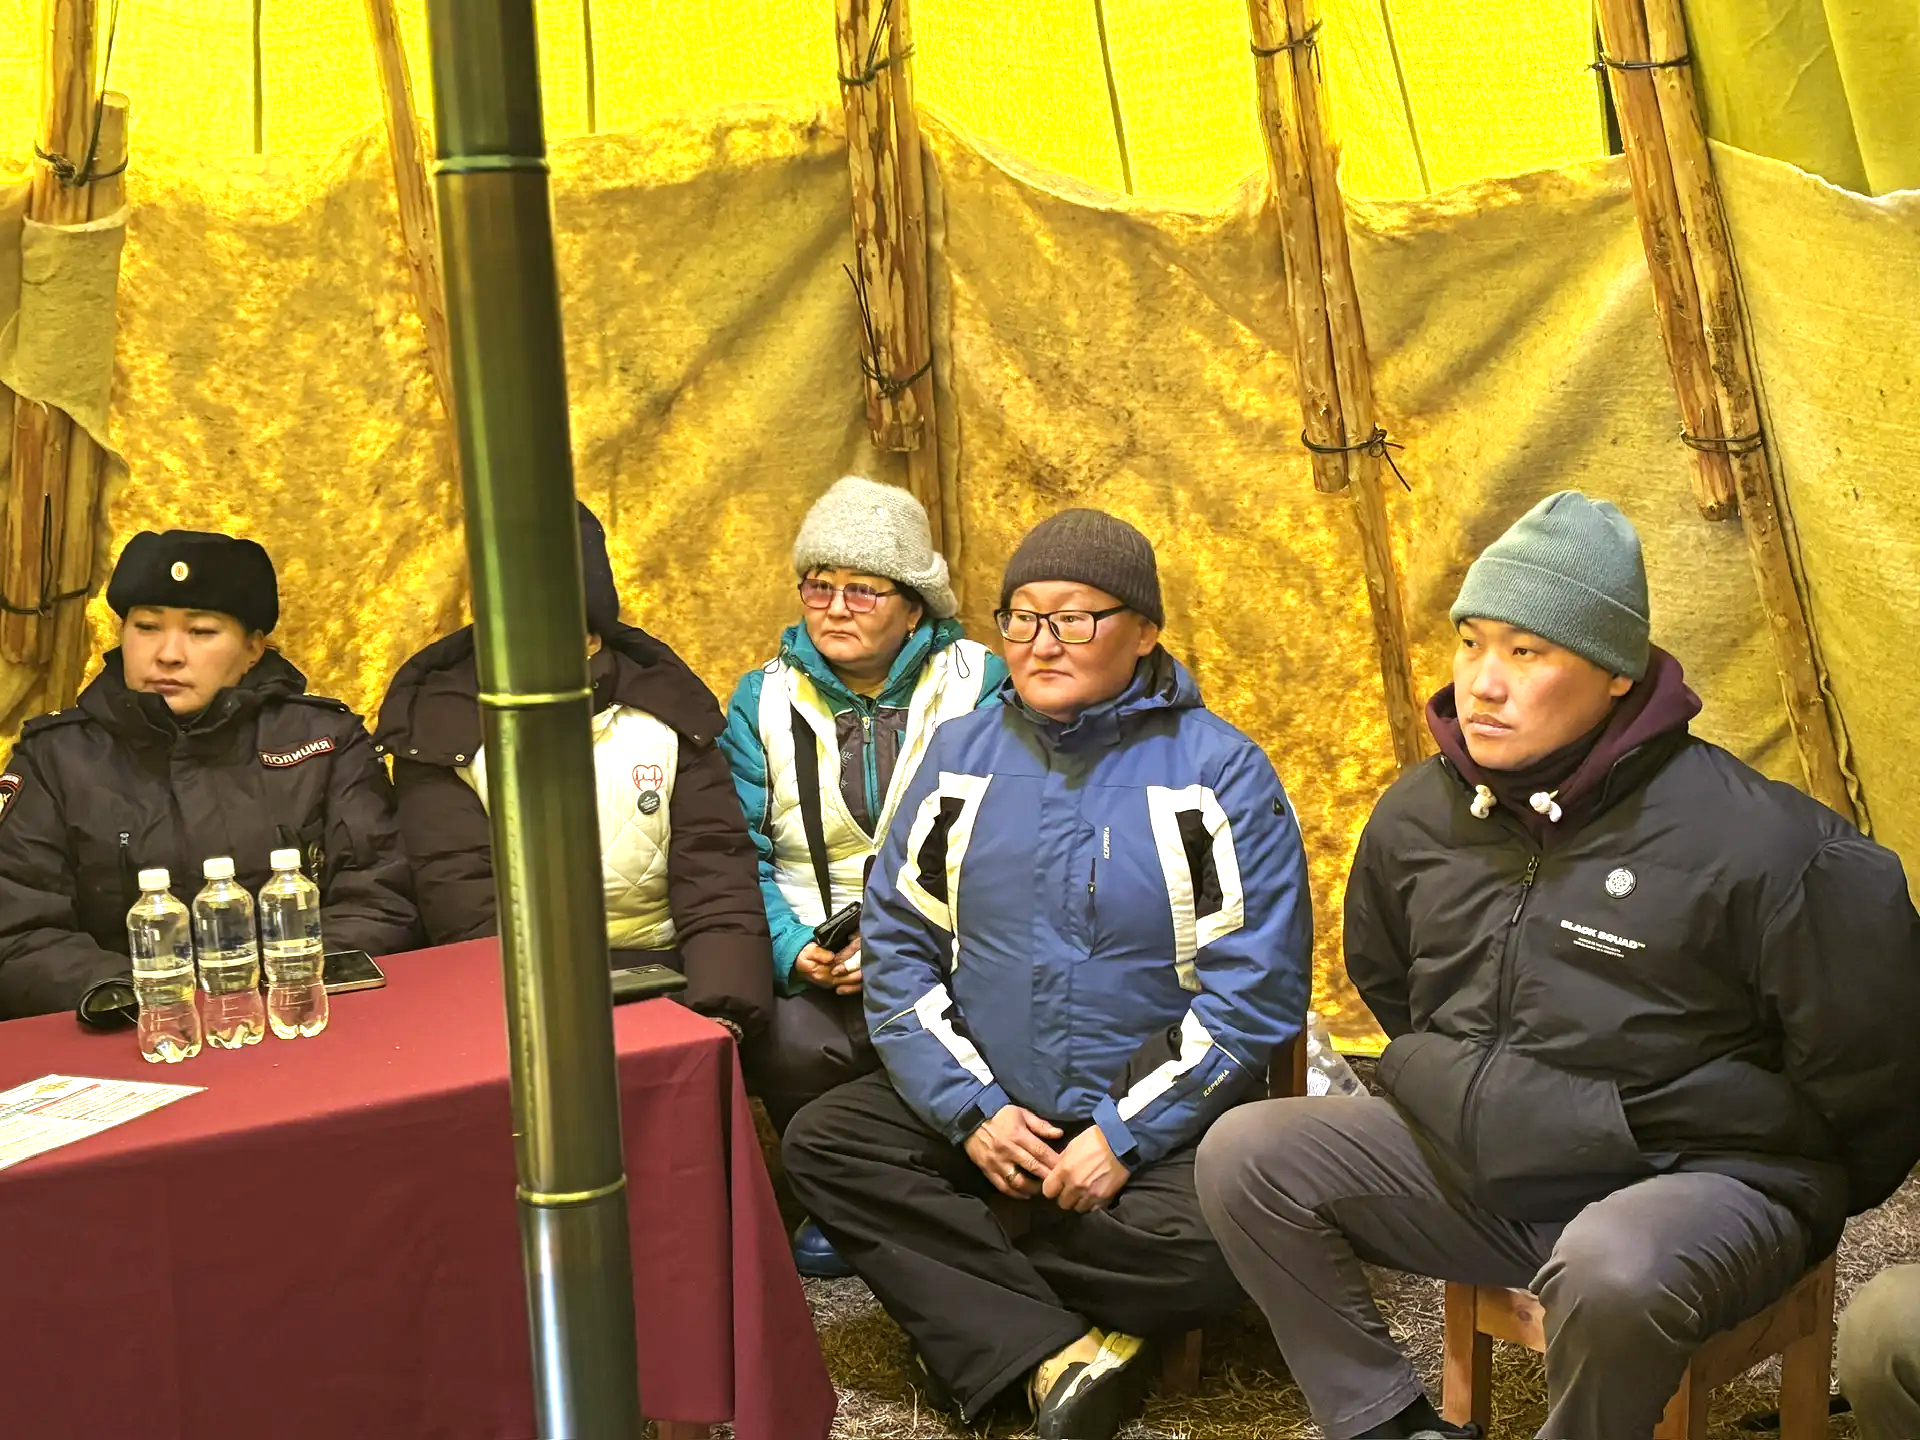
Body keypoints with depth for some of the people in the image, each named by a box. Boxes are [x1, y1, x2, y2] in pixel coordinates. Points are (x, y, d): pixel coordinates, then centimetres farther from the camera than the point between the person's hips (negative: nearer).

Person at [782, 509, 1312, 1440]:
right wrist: (972, 1110, -10)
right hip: (983, 1104, 4)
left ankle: (968, 1304, -6)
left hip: (1156, 1117, -4)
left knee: (1202, 1245, -31)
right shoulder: (960, 756, 5)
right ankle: (1054, 1353, -21)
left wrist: (1124, 1136, -17)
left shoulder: (1219, 771, -6)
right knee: (824, 1141, -17)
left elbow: (1253, 990, -10)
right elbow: (898, 945, 3)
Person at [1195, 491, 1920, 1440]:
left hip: (1695, 1177, -6)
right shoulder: (1419, 813, 2)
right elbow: (1384, 982, 23)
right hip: (1475, 1163, 6)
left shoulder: (1757, 841, -17)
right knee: (1246, 1155, -8)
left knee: (1613, 1273, -39)